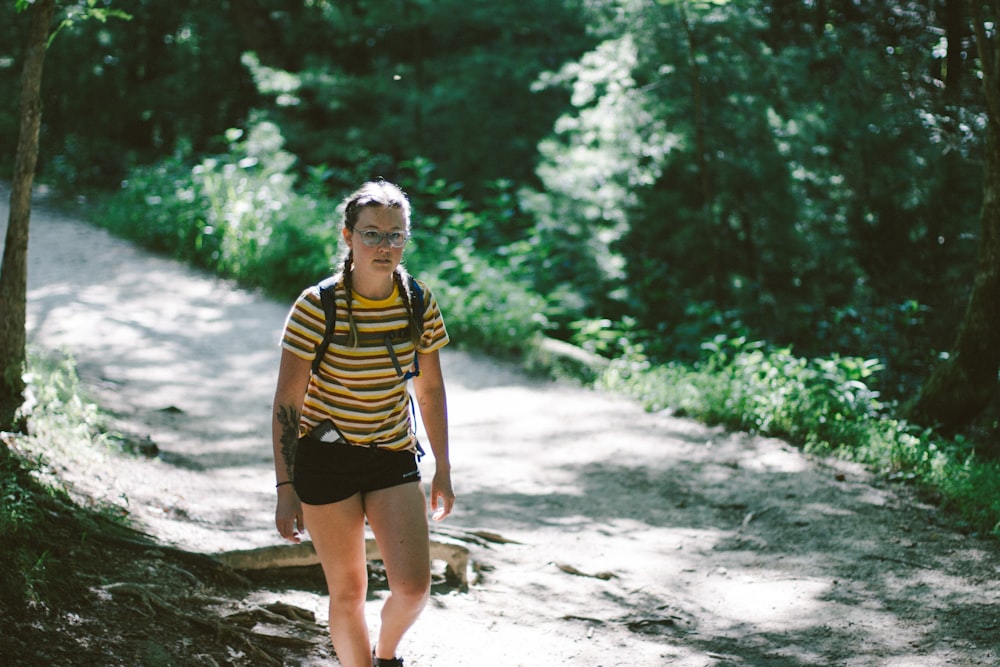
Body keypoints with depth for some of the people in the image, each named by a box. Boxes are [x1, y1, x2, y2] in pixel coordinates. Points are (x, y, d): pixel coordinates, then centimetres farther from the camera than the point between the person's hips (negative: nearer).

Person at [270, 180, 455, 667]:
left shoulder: (419, 304, -5)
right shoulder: (317, 307, -17)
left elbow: (431, 390, 7)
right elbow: (286, 402, -13)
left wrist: (443, 472, 10)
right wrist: (286, 489, -14)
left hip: (393, 457, 3)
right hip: (326, 457, -3)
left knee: (413, 586, -8)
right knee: (348, 593, 4)